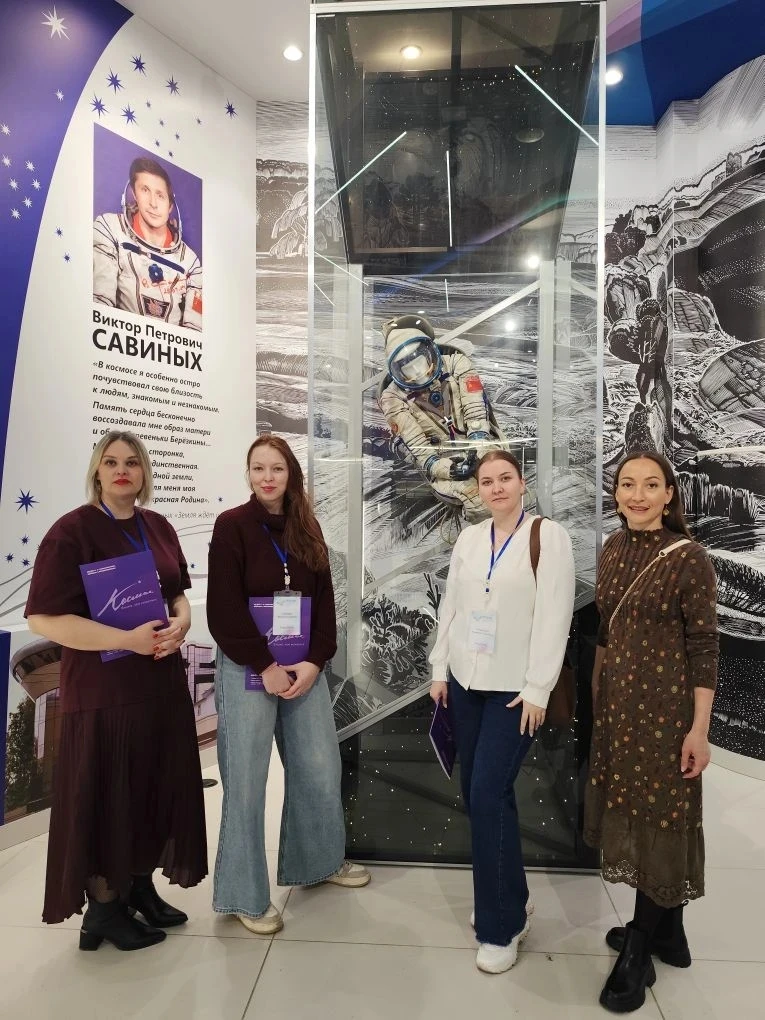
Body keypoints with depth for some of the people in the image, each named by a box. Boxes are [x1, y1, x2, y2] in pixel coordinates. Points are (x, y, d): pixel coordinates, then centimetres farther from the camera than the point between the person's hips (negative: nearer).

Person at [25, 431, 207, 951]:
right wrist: (127, 639, -23)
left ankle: (140, 886, 35)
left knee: (157, 788, 15)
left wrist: (180, 623, -10)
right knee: (106, 795, 6)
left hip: (163, 681, 6)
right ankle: (103, 907, 27)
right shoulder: (71, 531, -12)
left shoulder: (158, 526, 7)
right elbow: (44, 617, -17)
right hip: (102, 689, -6)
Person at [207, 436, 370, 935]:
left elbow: (324, 600, 6)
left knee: (321, 769, 13)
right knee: (247, 782, 3)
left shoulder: (306, 529, 7)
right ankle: (245, 895, 22)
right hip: (247, 671, -5)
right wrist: (267, 667, -14)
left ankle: (320, 860, 36)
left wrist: (314, 662, -6)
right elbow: (224, 611, -12)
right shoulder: (232, 526, -7)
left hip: (303, 667, 5)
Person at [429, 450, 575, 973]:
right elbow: (450, 606, 10)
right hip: (466, 681, 5)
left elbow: (555, 617, -12)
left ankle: (502, 926, 10)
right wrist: (441, 670, 7)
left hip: (515, 687, -5)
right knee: (475, 792, 10)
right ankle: (507, 898, 32)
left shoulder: (548, 536, -8)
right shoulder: (469, 538, 7)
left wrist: (537, 691, -14)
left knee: (490, 794, -8)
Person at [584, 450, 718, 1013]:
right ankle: (667, 932, 38)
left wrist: (700, 728, -14)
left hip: (665, 706, -6)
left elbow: (704, 647, -13)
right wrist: (600, 691, 15)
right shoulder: (614, 548, 3)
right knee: (630, 810, 17)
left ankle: (640, 952, 25)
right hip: (617, 700, 7)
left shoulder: (689, 558, -14)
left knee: (659, 816, 7)